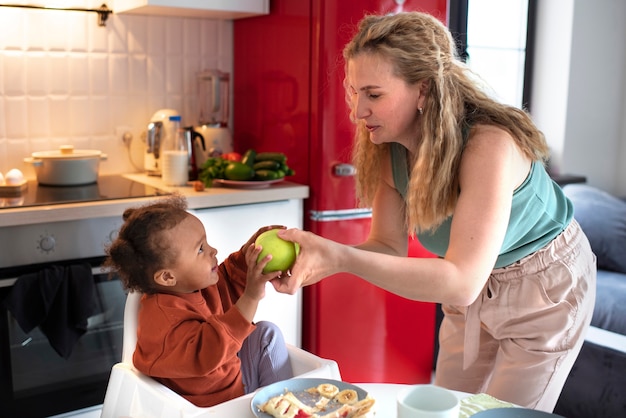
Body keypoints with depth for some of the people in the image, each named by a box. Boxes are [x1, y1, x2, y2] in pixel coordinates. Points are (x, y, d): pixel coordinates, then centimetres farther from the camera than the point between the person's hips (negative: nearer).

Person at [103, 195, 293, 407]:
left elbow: (228, 285, 16)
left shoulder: (196, 284, -3)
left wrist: (247, 254, -4)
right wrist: (250, 298, -47)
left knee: (267, 332, 10)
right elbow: (208, 352, -44)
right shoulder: (164, 317, -31)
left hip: (233, 374, 10)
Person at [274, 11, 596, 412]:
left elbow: (460, 283, -43)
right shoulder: (389, 150, -16)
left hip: (543, 288, -6)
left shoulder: (489, 144, -37)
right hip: (473, 288, 6)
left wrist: (342, 257, -51)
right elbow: (390, 246, -11)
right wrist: (322, 258, -31)